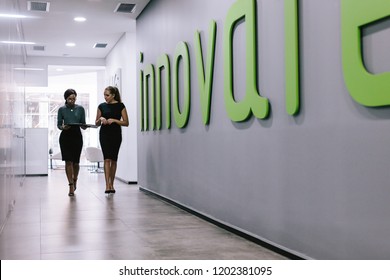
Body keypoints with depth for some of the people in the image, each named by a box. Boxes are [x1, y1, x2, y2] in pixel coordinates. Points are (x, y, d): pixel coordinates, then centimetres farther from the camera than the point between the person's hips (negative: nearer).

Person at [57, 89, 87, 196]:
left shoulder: (80, 109, 4)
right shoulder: (62, 109, 3)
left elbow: (83, 125, 6)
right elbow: (58, 124, 3)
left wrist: (84, 126, -17)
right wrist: (63, 127, -18)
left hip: (77, 136, 1)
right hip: (65, 136, -1)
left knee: (76, 162, 6)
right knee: (68, 161, -6)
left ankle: (74, 180, 35)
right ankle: (71, 186, -1)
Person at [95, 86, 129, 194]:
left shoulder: (120, 106, 0)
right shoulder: (101, 106, 5)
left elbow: (126, 123, -3)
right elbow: (96, 123, 11)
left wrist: (114, 120, -15)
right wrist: (100, 119, -11)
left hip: (116, 134, 0)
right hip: (104, 134, 0)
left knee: (113, 160, 7)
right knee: (107, 159, -11)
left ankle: (111, 184, 19)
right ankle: (107, 185, -15)